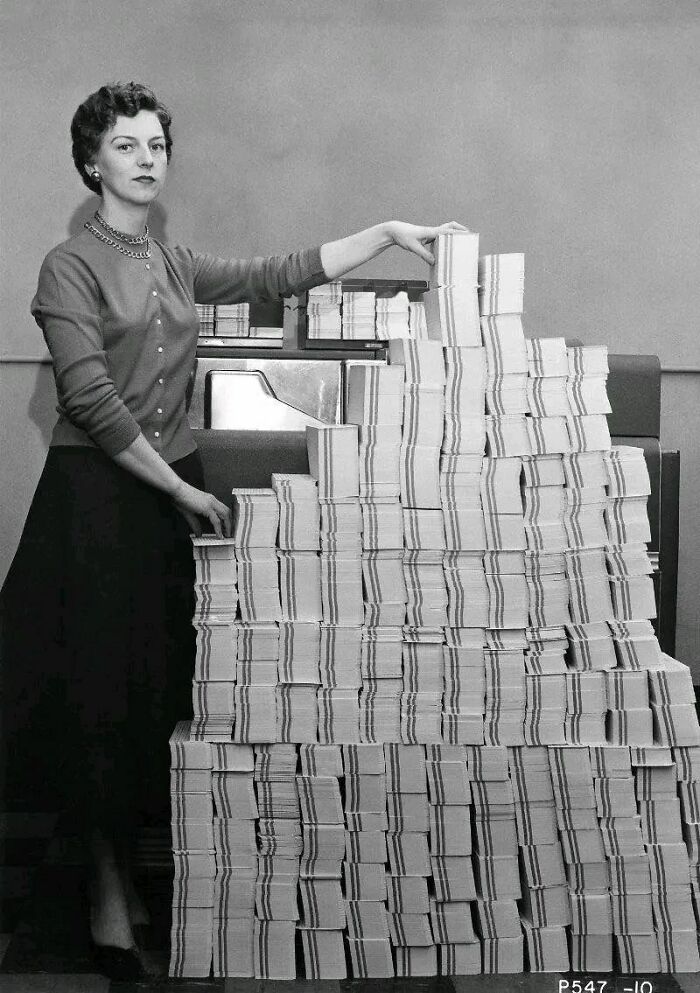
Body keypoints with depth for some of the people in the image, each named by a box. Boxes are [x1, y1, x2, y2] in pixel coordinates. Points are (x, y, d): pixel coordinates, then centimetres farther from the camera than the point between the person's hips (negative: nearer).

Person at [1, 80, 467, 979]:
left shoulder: (176, 266, 13)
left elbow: (278, 275, 11)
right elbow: (93, 402, -15)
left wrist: (387, 233, 4)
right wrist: (183, 490, -13)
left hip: (173, 490, 6)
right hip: (99, 493, -6)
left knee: (162, 683, 8)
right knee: (104, 687, -1)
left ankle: (123, 866, 23)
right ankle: (107, 891, 14)